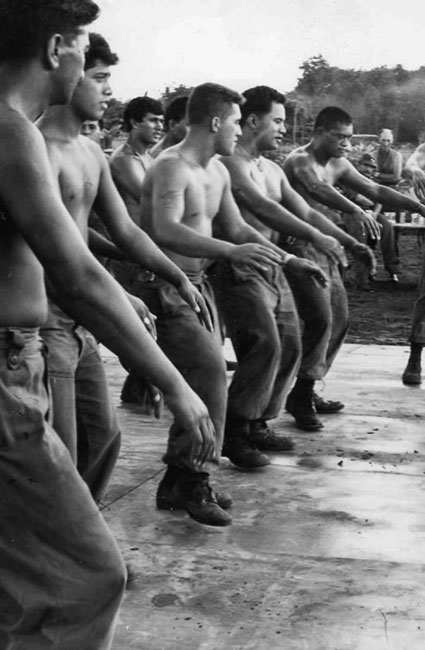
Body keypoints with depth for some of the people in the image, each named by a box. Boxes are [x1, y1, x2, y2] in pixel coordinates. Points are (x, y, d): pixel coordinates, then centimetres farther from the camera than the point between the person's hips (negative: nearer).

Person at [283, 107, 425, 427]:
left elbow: (374, 190, 14)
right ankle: (300, 398, -6)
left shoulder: (338, 164, 12)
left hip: (323, 248, 9)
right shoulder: (300, 160, -16)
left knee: (339, 320, 10)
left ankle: (307, 390, 20)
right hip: (300, 247, -9)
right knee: (320, 320, -16)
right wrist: (355, 210, -52)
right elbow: (316, 189, -37)